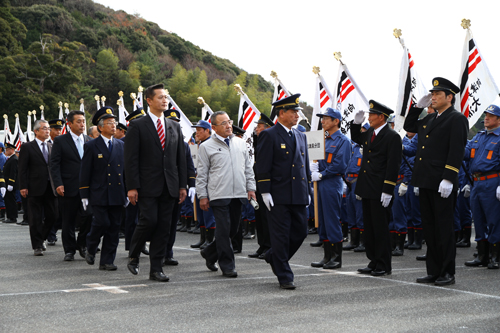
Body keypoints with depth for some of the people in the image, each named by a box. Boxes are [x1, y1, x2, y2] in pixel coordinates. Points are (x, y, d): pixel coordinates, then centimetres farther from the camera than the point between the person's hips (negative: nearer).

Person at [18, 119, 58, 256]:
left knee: (52, 216, 5)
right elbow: (22, 169, -4)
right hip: (35, 188, -5)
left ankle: (41, 238, 27)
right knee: (36, 218, 0)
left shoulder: (51, 147, 13)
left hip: (50, 188, 5)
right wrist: (23, 187, -11)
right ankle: (37, 246, 6)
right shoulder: (27, 147, -1)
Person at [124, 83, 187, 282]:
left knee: (164, 227, 3)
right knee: (148, 221, -12)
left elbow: (181, 158, 15)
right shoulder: (137, 126, -1)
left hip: (169, 186, 5)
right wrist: (132, 187, -12)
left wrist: (182, 185, 8)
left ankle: (156, 269, 9)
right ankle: (133, 257, 13)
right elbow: (131, 159, -5)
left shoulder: (175, 127, 14)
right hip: (148, 185, -5)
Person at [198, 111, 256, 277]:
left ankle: (210, 252, 30)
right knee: (224, 230, -5)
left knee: (233, 229, 10)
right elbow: (201, 174, 1)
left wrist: (251, 188, 9)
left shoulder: (240, 143, 13)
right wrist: (202, 196, -4)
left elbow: (248, 168, 17)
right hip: (218, 195, -5)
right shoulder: (206, 147, 1)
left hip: (238, 194, 5)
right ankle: (227, 266, 4)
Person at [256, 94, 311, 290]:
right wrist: (265, 192, -14)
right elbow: (263, 167, -8)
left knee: (300, 232, 10)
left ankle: (274, 257, 33)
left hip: (298, 196, 7)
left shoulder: (301, 136, 15)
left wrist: (308, 191, 16)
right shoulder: (269, 136, -5)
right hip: (278, 197, -7)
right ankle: (284, 277, 7)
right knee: (281, 236, -1)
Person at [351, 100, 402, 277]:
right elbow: (355, 138, 34)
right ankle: (374, 262, 21)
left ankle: (384, 265, 6)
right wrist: (356, 123, 15)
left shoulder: (392, 136, -12)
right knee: (369, 227, 12)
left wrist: (387, 191, -20)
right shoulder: (369, 133, 12)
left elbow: (393, 165, -16)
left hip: (379, 191, -8)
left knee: (380, 228, -2)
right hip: (367, 189, 8)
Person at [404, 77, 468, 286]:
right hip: (425, 182, 8)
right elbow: (409, 127, 33)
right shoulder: (429, 119, 17)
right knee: (429, 228, 11)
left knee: (444, 227, -2)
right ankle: (433, 271, 18)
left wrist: (448, 179, -22)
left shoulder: (457, 119, -7)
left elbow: (457, 151, -15)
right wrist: (418, 106, 19)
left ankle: (447, 273, 7)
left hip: (442, 184, -8)